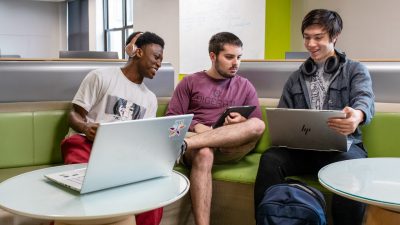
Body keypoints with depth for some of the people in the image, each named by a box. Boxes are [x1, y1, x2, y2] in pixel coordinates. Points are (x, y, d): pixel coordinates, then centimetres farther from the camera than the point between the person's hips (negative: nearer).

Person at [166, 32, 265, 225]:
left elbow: (256, 124, 11)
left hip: (230, 147, 2)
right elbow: (171, 120, 5)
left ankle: (183, 144, -38)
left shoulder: (245, 86, 17)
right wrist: (196, 127, -13)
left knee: (257, 126, -30)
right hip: (196, 140, -1)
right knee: (204, 153, -39)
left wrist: (242, 123, -12)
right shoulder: (190, 82, 12)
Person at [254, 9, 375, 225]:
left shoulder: (355, 70, 9)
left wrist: (357, 115, -40)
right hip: (302, 147, 3)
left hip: (342, 146, -2)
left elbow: (364, 98, -13)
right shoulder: (296, 78, 20)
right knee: (270, 159, -29)